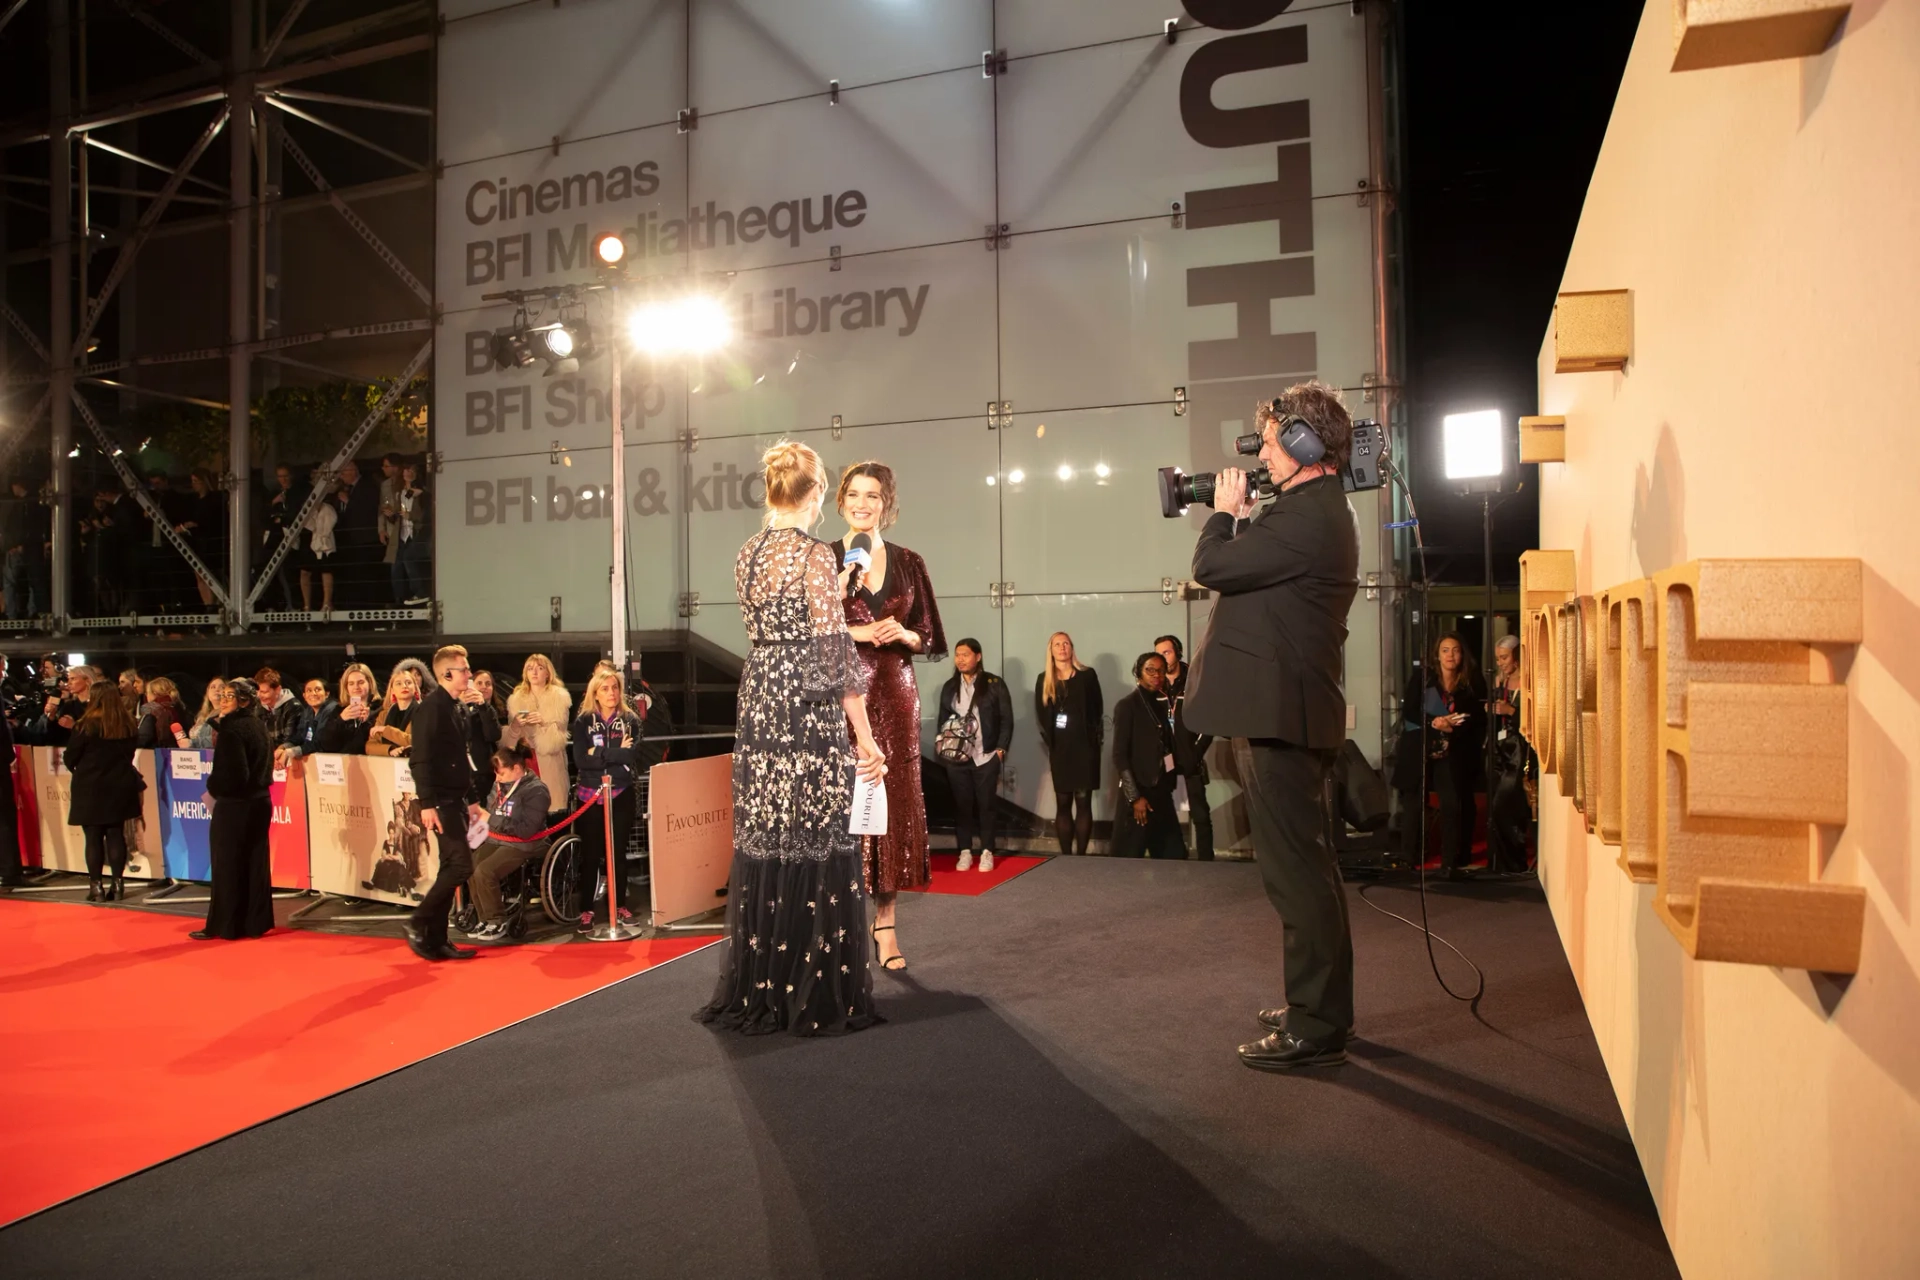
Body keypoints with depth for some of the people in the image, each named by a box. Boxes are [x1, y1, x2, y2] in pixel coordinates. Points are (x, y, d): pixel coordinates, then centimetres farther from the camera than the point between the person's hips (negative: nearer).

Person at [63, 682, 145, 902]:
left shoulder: (86, 725, -13)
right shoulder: (126, 725, 2)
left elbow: (69, 758, -9)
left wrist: (79, 769, 12)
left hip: (91, 787, -4)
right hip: (119, 785, 4)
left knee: (94, 838, 2)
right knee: (116, 835, 8)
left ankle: (96, 886, 5)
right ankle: (117, 885, 9)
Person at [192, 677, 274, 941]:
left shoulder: (233, 728, -17)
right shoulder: (258, 725, 8)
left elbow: (233, 773, -22)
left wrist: (212, 786, -4)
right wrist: (221, 744, 9)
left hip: (235, 807, -8)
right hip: (259, 802, 8)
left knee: (228, 866, 2)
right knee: (255, 864, 11)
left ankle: (226, 925, 10)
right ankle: (256, 922, 16)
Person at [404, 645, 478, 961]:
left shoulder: (453, 706, 14)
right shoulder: (432, 705, -13)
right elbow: (421, 758, -20)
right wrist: (427, 804, -25)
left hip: (454, 799, 9)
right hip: (440, 801, -9)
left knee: (451, 868, 10)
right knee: (461, 865, -12)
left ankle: (436, 941, 16)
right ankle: (418, 923, 2)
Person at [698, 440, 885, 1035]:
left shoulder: (747, 555, 10)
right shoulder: (816, 555, -11)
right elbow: (834, 652, -14)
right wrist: (865, 737, -9)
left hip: (759, 707, 7)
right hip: (812, 717, -7)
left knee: (763, 845, 12)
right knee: (817, 847, 0)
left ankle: (757, 991, 21)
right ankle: (817, 996, 7)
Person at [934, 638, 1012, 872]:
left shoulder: (995, 684, -1)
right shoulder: (949, 686, 10)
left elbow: (1006, 719, -1)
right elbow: (942, 720, 12)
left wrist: (1001, 749, -8)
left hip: (985, 756, -2)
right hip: (956, 757, 3)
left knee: (985, 804, 3)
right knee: (961, 804, 4)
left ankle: (986, 852, 11)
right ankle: (965, 852, 11)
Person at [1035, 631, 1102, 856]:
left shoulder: (1087, 675, 2)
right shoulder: (1044, 680, 8)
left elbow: (1097, 710, 2)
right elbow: (1041, 715, 10)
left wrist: (1094, 738, -4)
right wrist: (1050, 741, 2)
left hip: (1085, 746, -2)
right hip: (1059, 749, 2)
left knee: (1083, 802, -2)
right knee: (1062, 803, 3)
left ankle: (1080, 855, 0)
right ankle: (1066, 856, 6)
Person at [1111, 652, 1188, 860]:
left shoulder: (1164, 703, 11)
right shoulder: (1127, 705, -7)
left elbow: (1168, 745, 11)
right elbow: (1120, 755, -11)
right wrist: (1134, 797, -14)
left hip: (1162, 792, 6)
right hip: (1139, 793, -6)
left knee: (1174, 856, 7)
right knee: (1130, 858, 0)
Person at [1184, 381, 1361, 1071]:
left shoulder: (1307, 516, -18)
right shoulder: (1324, 510, 16)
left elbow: (1211, 566, -18)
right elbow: (1255, 569, 21)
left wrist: (1225, 512, 0)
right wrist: (1241, 517, 13)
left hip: (1285, 715, -11)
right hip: (1296, 711, 11)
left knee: (1296, 869, -5)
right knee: (1302, 864, 19)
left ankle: (1317, 1028, 5)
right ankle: (1319, 1008, 32)